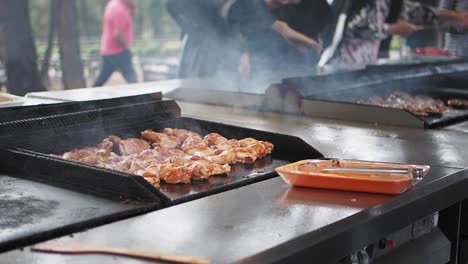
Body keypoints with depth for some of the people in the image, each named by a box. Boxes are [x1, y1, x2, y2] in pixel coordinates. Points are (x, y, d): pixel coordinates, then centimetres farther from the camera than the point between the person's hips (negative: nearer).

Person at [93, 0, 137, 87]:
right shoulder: (119, 9, -20)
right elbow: (118, 34, -25)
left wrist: (131, 9, 4)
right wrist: (127, 48, -11)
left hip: (109, 51, 10)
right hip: (117, 52, -10)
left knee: (101, 80, 15)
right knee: (132, 79, -10)